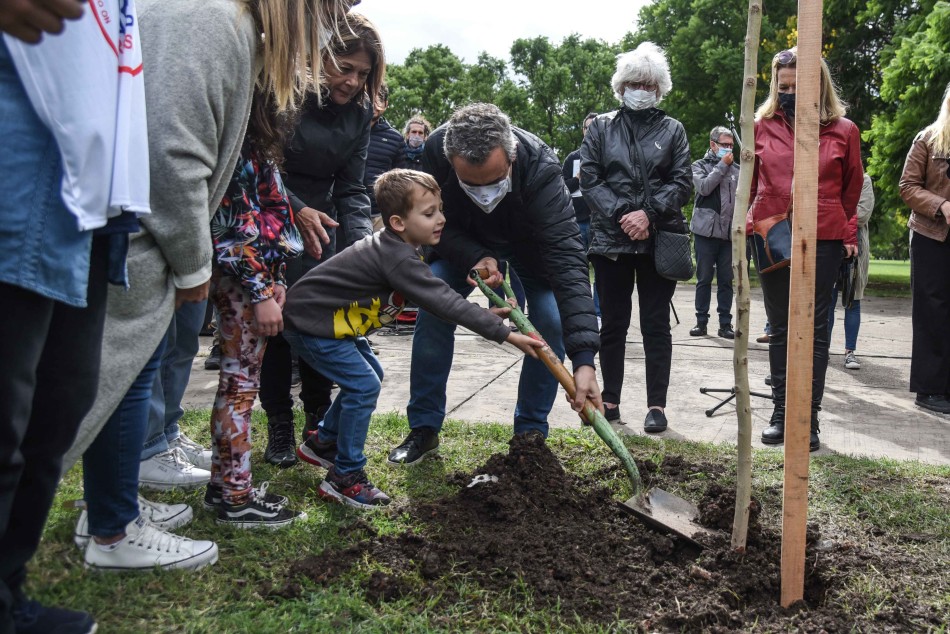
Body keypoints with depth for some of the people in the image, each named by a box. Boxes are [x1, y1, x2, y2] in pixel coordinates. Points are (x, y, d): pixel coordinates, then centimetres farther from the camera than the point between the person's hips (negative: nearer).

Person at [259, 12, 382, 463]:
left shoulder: (359, 112, -1)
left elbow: (351, 188, -2)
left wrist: (360, 240, -18)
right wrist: (296, 209, -26)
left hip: (318, 218, 4)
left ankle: (318, 418, 16)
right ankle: (279, 425, 9)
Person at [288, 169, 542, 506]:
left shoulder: (397, 246, 3)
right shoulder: (398, 259, -28)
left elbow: (441, 297, 9)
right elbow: (444, 303, -32)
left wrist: (486, 314, -2)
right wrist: (506, 334, -31)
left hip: (331, 319, 10)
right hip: (309, 321, -10)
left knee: (369, 374, 17)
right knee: (363, 385, -13)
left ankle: (323, 442, 33)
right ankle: (345, 478, -2)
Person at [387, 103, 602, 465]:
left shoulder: (541, 168, -42)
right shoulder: (436, 150, -35)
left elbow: (566, 259, -49)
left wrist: (583, 359, -57)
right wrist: (476, 257, -39)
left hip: (530, 244, -1)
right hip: (467, 242, 2)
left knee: (551, 322, -18)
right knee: (432, 311, -12)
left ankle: (531, 432, 1)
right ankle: (424, 429, 4)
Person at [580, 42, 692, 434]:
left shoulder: (672, 130, 10)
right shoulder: (601, 127, 9)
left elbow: (683, 183, 2)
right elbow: (589, 179, 0)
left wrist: (650, 213, -14)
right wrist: (621, 214, -13)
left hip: (660, 239, 0)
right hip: (610, 239, 1)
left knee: (656, 325, 3)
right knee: (613, 324, 8)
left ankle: (657, 405, 9)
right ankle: (610, 400, 19)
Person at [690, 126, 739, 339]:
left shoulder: (736, 169, 12)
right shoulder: (700, 165, 7)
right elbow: (704, 187, -11)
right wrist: (722, 166, -7)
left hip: (729, 232, 2)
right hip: (706, 230, -2)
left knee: (726, 280, 4)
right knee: (704, 279, 3)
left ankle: (725, 323, 9)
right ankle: (701, 321, 10)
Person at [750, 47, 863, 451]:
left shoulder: (843, 131, 1)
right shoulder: (763, 126, 4)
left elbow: (852, 189, 9)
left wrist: (848, 234, 6)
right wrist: (746, 228, 0)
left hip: (823, 240, -1)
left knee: (815, 329, 3)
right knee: (780, 329, 8)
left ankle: (809, 418, 10)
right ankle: (780, 413, 16)